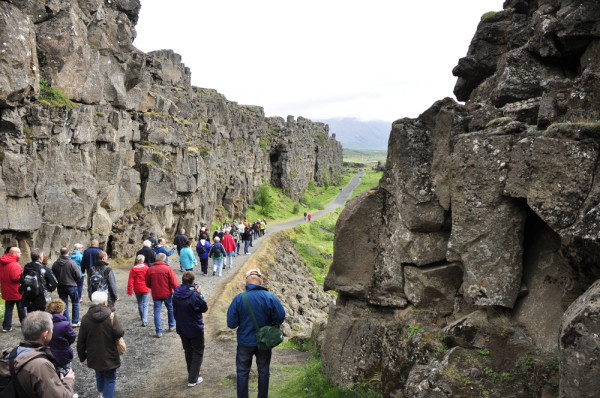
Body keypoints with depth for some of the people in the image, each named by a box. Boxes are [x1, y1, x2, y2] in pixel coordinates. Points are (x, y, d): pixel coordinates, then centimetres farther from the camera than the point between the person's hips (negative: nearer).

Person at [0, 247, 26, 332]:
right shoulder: (14, 265, -23)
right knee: (21, 309, 11)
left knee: (8, 309, 11)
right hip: (16, 292, -6)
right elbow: (16, 277, -29)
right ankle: (24, 323, 24)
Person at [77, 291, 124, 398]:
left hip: (94, 357, 4)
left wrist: (82, 357, 12)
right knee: (110, 379, 9)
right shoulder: (112, 316, -16)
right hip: (110, 357, -4)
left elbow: (81, 342, 0)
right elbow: (120, 333, -24)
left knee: (99, 376, 25)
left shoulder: (85, 318, -5)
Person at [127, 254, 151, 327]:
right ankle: (144, 321, -12)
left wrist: (129, 291, -1)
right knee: (145, 305, -1)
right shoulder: (146, 268, -11)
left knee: (140, 304, 21)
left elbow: (130, 281, -5)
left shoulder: (133, 269, -5)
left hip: (137, 290, 3)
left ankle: (142, 317, 38)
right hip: (145, 289, -3)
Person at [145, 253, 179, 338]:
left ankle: (159, 332, 3)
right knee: (170, 309, 21)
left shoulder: (150, 270, -3)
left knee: (157, 312, 5)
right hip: (167, 294, -1)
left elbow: (147, 284, 7)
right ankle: (171, 326, 33)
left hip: (156, 295, 1)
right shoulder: (168, 269, -11)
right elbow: (174, 283, -12)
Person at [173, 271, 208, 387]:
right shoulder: (194, 295, -25)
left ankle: (192, 374, 35)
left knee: (188, 351, 23)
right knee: (198, 353, 9)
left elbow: (175, 311, 5)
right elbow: (204, 308, -13)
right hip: (195, 329, -6)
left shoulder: (176, 294, -7)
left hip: (182, 329, 6)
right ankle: (193, 379, 8)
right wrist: (199, 293, -8)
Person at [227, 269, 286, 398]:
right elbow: (280, 319, -11)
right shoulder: (270, 297, -14)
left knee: (242, 373, 15)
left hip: (245, 342, -1)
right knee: (263, 372, 17)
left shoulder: (238, 299, -15)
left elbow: (231, 324, -12)